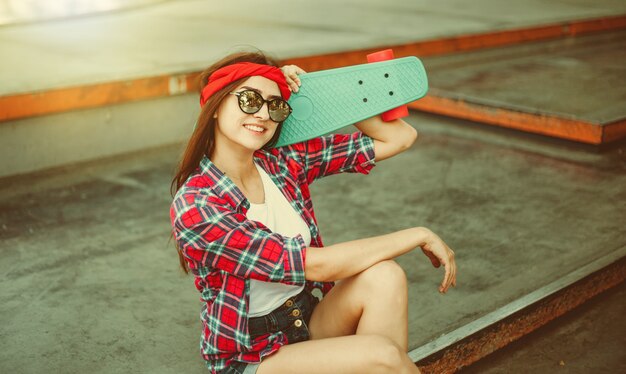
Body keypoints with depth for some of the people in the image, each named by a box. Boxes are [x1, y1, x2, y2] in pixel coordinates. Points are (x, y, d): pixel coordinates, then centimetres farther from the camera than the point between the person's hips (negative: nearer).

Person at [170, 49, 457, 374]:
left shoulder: (284, 161, -3)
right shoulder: (193, 207, -20)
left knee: (383, 277, -24)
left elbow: (400, 138, 0)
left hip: (310, 321, 6)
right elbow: (313, 265, -24)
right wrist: (419, 235, -19)